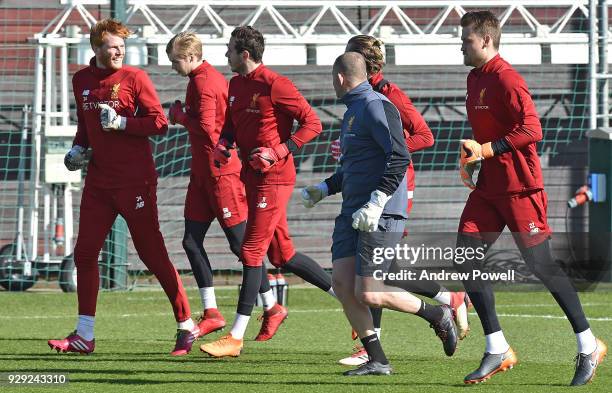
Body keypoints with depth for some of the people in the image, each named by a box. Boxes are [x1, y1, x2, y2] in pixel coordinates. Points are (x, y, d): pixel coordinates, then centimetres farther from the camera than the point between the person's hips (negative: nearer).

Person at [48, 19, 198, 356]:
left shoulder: (134, 78, -7)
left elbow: (159, 124, -9)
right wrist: (79, 148, 6)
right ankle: (84, 336, 12)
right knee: (84, 253, 5)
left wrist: (121, 123, -20)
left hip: (134, 182, -6)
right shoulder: (81, 81, 10)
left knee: (153, 255, -3)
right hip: (98, 182, 6)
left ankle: (186, 326, 8)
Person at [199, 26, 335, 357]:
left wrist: (279, 151, -20)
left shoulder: (274, 85, -15)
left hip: (273, 178, -9)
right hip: (253, 177, 9)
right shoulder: (236, 84, 11)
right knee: (282, 255, 12)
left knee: (252, 252, -8)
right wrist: (224, 144, 4)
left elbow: (312, 123, -14)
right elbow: (231, 123, 25)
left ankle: (236, 337, -7)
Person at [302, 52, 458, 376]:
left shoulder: (376, 107, -12)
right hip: (351, 213, 10)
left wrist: (376, 203, -27)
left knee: (367, 294, -12)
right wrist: (324, 189, 25)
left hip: (380, 216, -10)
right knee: (341, 282, -3)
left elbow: (399, 158, -22)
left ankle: (437, 315, 9)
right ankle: (377, 361, 2)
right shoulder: (352, 112, 20)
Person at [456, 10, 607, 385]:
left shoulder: (507, 79, -15)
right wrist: (471, 157, 12)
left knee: (541, 265, -6)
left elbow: (532, 130, -23)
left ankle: (589, 345, 6)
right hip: (488, 186, 9)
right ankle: (497, 350, 4)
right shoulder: (475, 78, 13)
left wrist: (486, 151, -22)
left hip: (519, 186, -9)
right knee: (465, 260, -2)